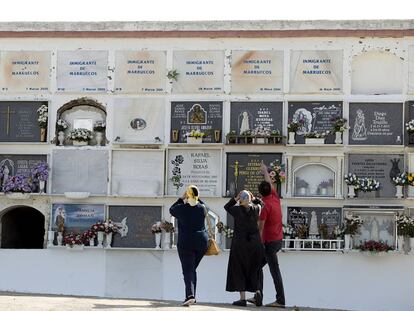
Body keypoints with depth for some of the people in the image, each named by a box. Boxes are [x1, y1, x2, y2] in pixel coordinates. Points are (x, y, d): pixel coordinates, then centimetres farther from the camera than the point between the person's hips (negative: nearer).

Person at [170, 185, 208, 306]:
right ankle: (192, 295, 19)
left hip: (185, 243, -4)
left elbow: (171, 210, 13)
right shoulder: (202, 208, 0)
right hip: (201, 242, 4)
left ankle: (190, 295, -25)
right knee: (192, 269, 17)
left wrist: (181, 199, 15)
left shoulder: (181, 208, -9)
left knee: (188, 270, -6)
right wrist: (197, 199, 17)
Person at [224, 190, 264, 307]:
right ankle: (257, 291, -6)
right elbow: (259, 204, 24)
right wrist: (253, 199, 12)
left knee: (239, 271, 5)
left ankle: (242, 298, 2)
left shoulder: (237, 210, -8)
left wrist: (235, 199, 4)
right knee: (253, 270, 14)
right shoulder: (256, 209, 0)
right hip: (255, 243, 3)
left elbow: (227, 207, 12)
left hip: (239, 244, -3)